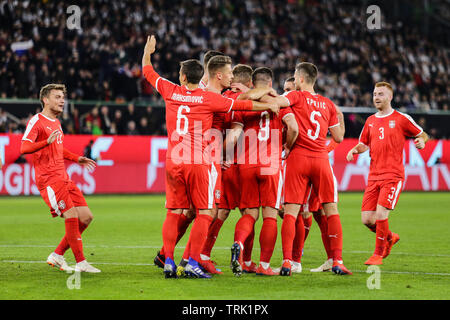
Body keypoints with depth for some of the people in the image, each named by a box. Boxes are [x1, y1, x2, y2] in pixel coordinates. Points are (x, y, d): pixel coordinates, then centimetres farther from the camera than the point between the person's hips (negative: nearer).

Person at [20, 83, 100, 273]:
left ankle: (57, 255, 11)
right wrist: (47, 142, -34)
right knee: (72, 216, -17)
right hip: (48, 179, -9)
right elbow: (24, 148, -19)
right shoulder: (36, 121, -6)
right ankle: (80, 263, -10)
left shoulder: (56, 123, 22)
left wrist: (77, 159, 25)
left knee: (86, 217, 2)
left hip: (63, 179, 9)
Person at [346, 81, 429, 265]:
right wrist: (354, 150, 2)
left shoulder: (401, 119, 1)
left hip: (393, 175, -5)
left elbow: (422, 134, 10)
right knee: (366, 219, -1)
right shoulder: (370, 121, 15)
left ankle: (379, 254, 2)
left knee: (381, 213, -16)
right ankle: (390, 238, 27)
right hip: (374, 175, 5)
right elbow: (363, 144, 24)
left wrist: (421, 141, -13)